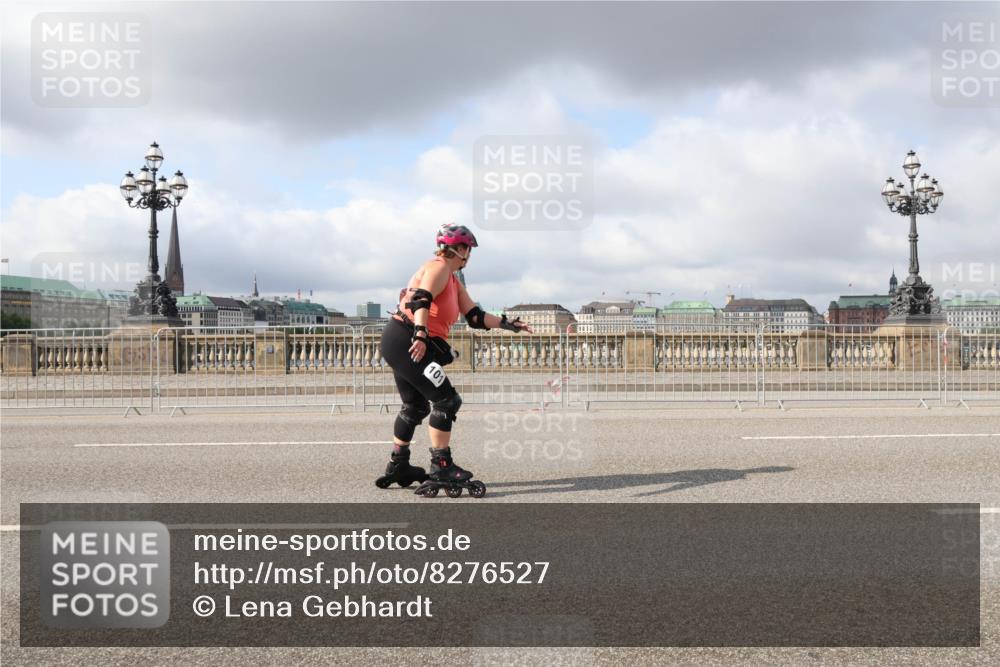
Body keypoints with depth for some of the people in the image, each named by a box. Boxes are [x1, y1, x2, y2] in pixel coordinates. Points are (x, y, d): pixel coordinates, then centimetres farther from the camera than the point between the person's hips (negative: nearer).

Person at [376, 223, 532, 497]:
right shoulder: (438, 267, -8)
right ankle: (441, 468, -6)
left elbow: (475, 317, 20)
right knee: (446, 400, -10)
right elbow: (421, 300, -25)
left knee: (416, 406, 18)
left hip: (402, 344, 11)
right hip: (405, 340, -11)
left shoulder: (454, 281, 21)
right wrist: (420, 334, -38)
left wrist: (507, 324, 14)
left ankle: (398, 467, 28)